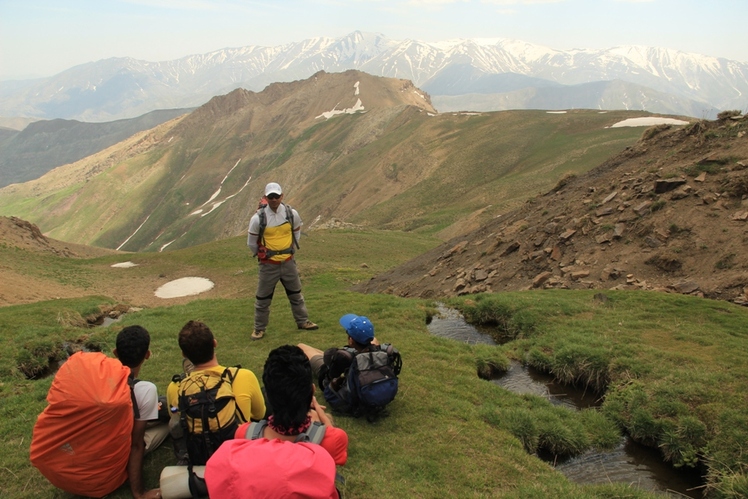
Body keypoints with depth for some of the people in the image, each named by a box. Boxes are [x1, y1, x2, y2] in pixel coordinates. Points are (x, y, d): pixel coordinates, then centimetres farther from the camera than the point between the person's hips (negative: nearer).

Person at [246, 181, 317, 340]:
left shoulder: (292, 214, -7)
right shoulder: (258, 218, -15)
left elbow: (296, 232, 12)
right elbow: (251, 243, -2)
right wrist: (261, 255, 8)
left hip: (288, 262, 3)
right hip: (268, 265, -3)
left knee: (296, 294, 17)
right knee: (263, 298, 9)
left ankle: (303, 321, 34)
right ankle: (259, 328, 24)